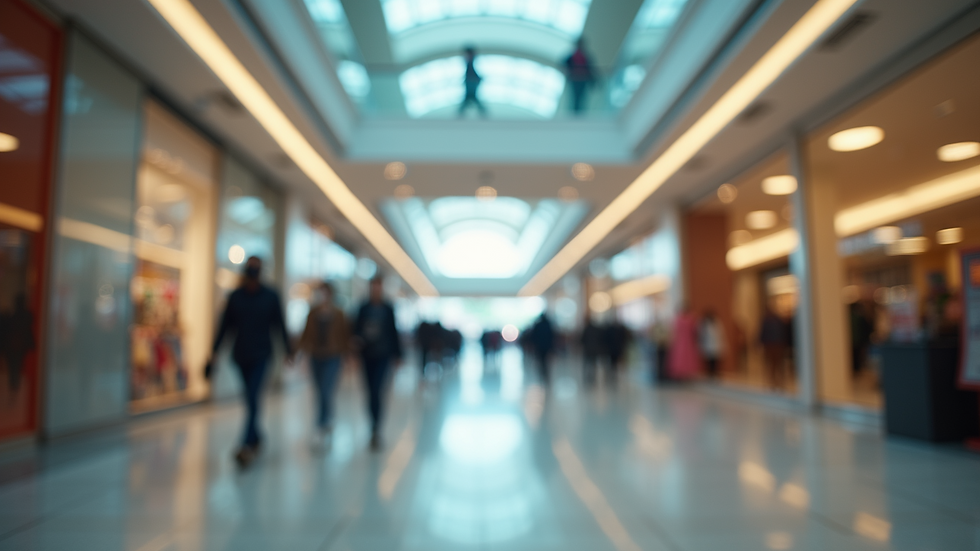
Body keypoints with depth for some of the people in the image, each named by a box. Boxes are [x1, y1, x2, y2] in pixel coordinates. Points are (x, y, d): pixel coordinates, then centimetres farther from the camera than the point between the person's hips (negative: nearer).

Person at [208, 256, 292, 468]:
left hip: (261, 355, -3)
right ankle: (256, 438, 25)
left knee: (252, 398, -14)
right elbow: (225, 325, 8)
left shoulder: (271, 297, -1)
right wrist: (214, 351, 5)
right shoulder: (235, 296, 5)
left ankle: (247, 445, -19)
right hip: (240, 355, 3)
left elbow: (280, 325, 2)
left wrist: (288, 350, -2)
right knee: (252, 398, 11)